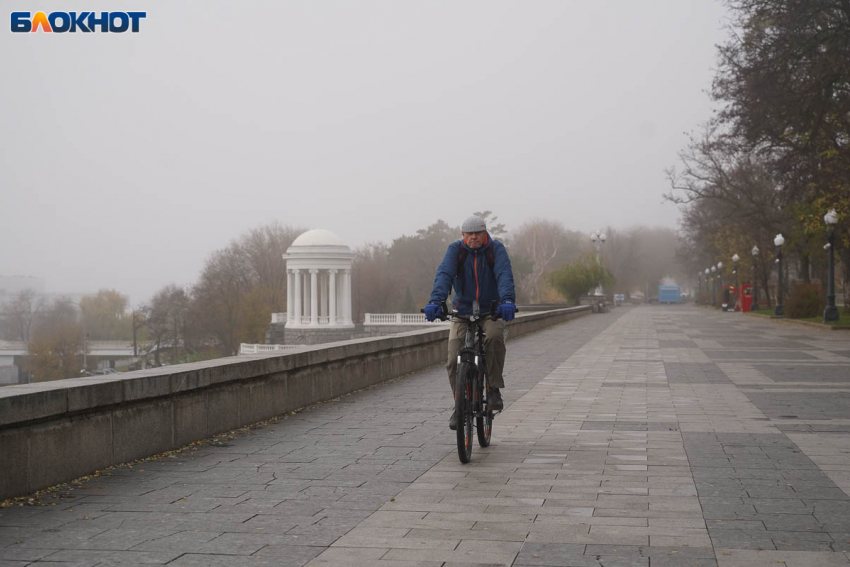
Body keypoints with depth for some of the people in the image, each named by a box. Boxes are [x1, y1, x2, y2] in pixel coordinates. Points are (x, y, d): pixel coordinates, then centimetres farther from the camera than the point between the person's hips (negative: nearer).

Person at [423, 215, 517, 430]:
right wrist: (435, 301, -39)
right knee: (454, 361, -13)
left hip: (491, 311, -1)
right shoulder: (455, 250, -5)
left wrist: (508, 300, -43)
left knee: (495, 336, -34)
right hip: (463, 311, 1)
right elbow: (444, 274, -21)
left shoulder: (496, 249, -7)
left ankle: (494, 389, -18)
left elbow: (504, 274, -23)